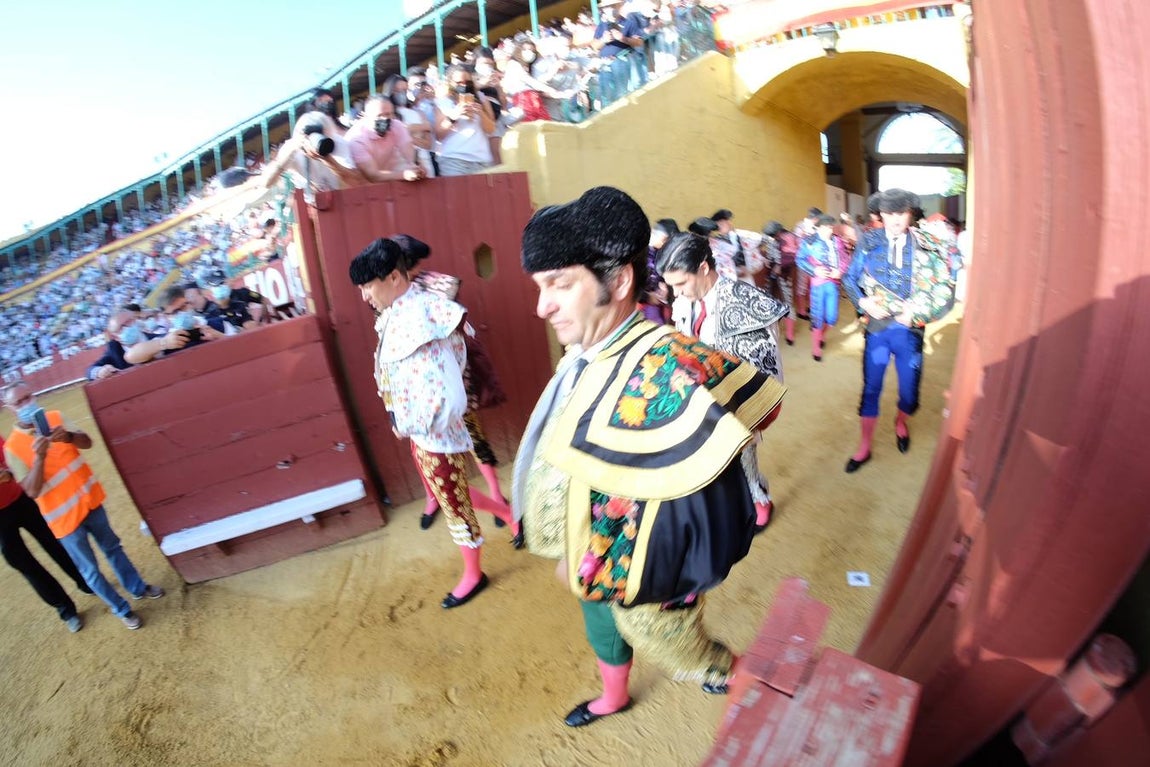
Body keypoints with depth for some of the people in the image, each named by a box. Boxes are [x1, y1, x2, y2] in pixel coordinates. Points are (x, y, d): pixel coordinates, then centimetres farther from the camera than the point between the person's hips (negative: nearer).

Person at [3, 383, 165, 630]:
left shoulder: (54, 417, -3)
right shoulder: (12, 448, -14)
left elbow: (87, 442, -5)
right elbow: (32, 491, -18)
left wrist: (68, 437, -26)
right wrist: (39, 456, -30)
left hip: (88, 499, 4)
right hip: (64, 516, -4)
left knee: (112, 547, 22)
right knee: (90, 568, 10)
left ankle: (137, 587, 41)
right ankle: (121, 609, 28)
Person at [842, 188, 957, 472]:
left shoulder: (926, 247, -3)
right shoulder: (869, 243, -1)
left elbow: (944, 289, -3)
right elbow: (850, 278, 6)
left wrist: (917, 311, -14)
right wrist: (864, 302, -10)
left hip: (909, 330, 0)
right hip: (877, 326, 0)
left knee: (909, 390, 11)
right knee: (870, 388, 5)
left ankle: (901, 424, 44)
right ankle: (864, 447, 19)